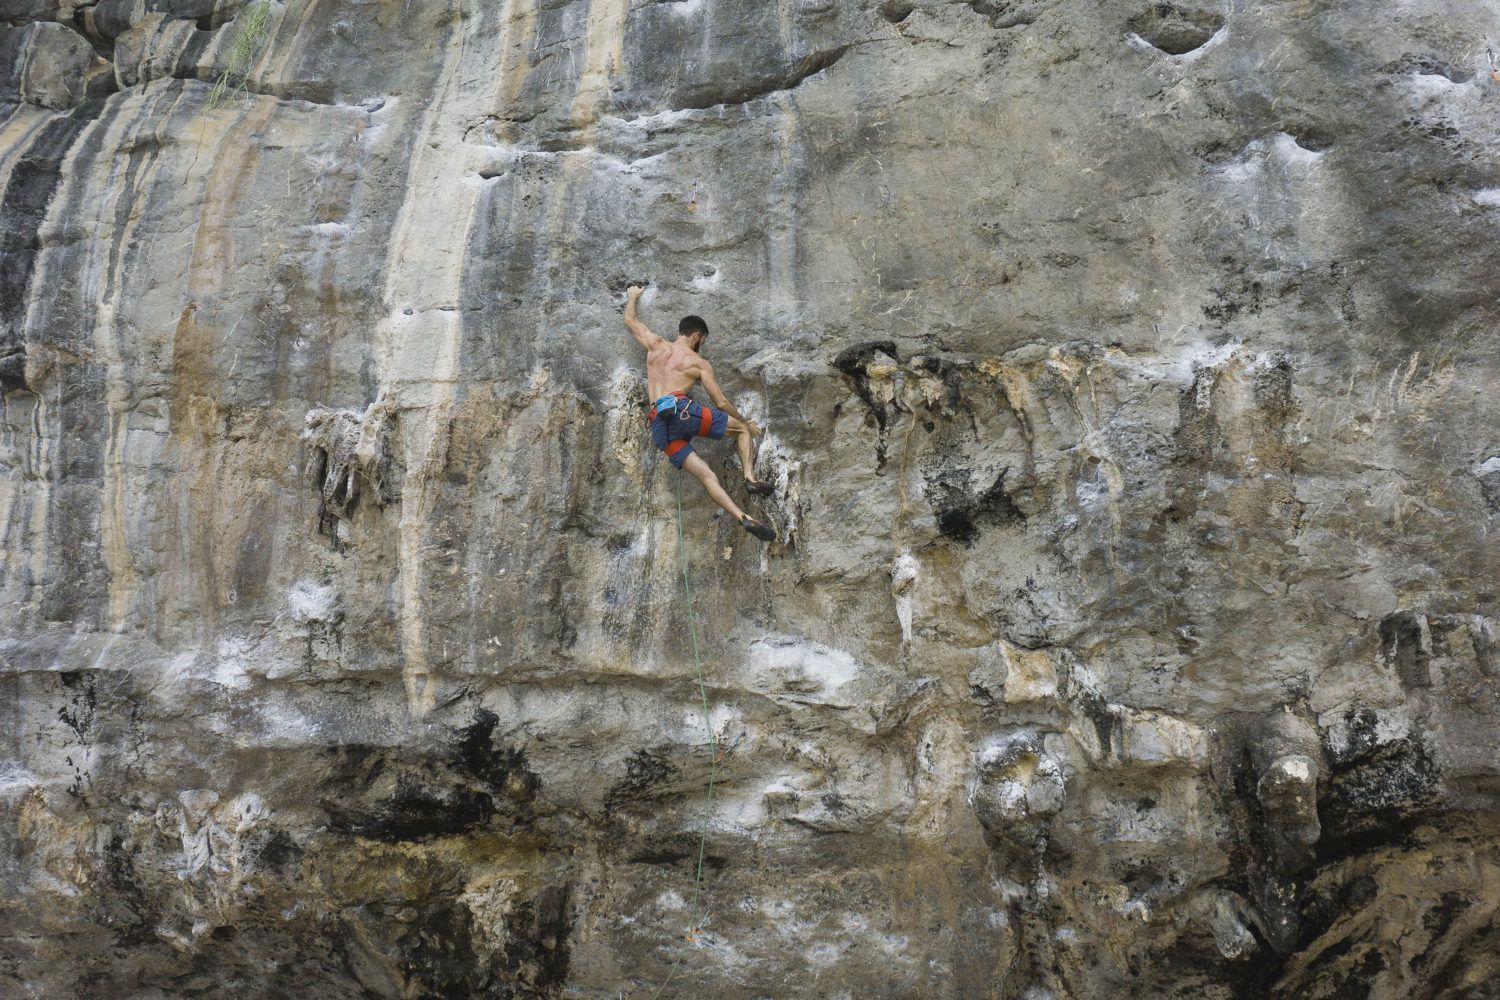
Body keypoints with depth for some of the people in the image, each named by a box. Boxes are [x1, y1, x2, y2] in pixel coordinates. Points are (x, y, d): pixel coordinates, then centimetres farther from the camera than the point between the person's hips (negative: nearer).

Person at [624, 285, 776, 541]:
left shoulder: (656, 345, 22)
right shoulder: (699, 363, 12)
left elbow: (630, 321, 37)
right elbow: (721, 402, 10)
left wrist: (632, 296, 56)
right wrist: (746, 422, 25)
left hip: (658, 424, 5)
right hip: (682, 409, -5)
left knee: (706, 474, -3)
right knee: (743, 430, 14)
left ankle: (744, 518, -16)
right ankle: (750, 477, -7)